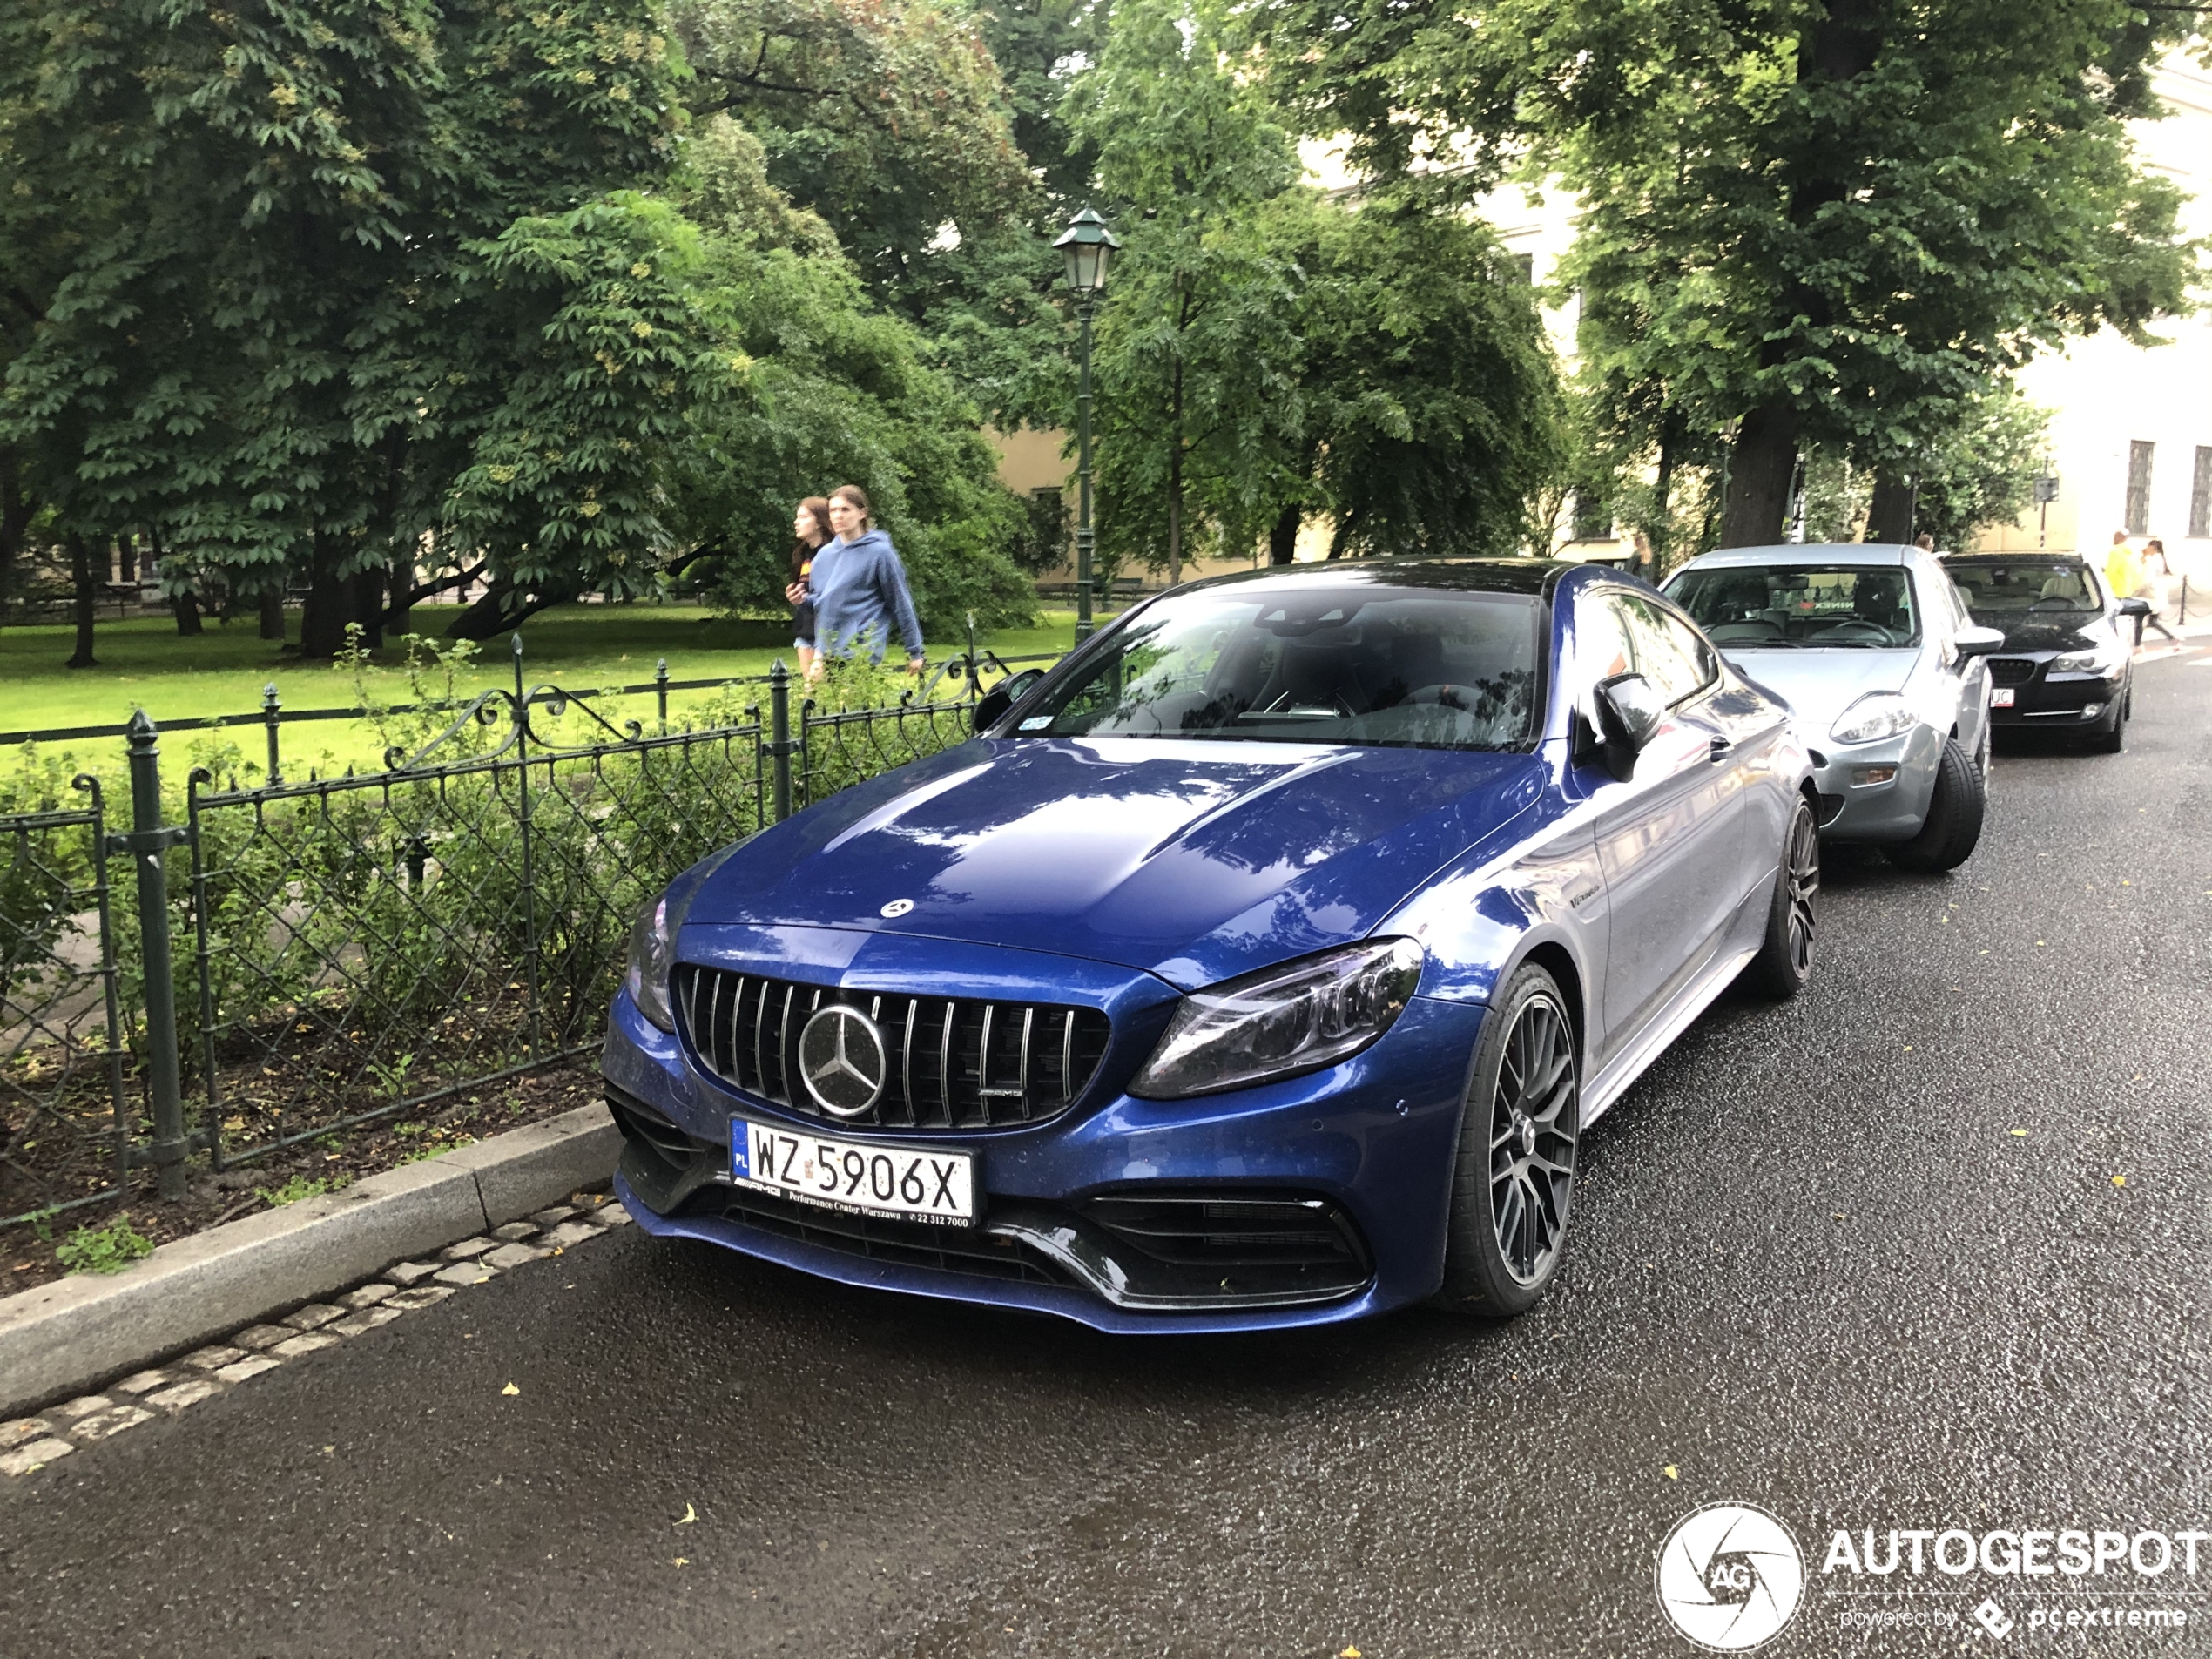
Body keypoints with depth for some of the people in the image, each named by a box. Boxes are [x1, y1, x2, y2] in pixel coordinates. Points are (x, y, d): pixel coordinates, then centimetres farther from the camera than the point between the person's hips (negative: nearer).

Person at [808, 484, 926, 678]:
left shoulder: (880, 552, -5)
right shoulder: (824, 555, 12)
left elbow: (901, 603, -3)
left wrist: (914, 652, 0)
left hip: (864, 651, -6)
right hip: (830, 653, 6)